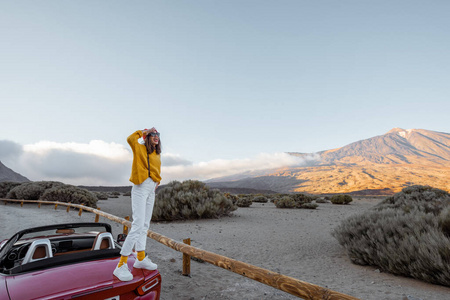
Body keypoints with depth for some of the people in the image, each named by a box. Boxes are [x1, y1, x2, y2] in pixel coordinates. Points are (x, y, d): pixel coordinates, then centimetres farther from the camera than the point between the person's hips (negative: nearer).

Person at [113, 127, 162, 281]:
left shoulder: (157, 154, 16)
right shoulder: (140, 148, -3)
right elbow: (130, 139, -22)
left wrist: (157, 182, 11)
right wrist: (143, 132, -6)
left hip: (151, 190, 8)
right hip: (141, 189, -8)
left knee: (145, 226, 13)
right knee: (138, 226, -16)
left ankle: (141, 259, 23)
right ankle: (121, 266, -11)